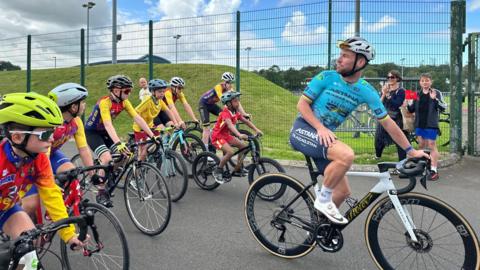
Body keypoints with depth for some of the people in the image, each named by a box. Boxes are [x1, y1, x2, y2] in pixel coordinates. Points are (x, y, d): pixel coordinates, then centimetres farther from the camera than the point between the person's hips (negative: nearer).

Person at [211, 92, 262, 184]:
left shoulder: (236, 113, 1)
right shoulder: (225, 113, -25)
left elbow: (246, 121, 1)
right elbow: (230, 125, -42)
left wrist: (257, 130, -10)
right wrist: (239, 135, -57)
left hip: (226, 135, 9)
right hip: (217, 136, -9)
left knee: (243, 147, 1)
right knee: (230, 152, -28)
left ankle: (237, 169, 12)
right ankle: (218, 171, -8)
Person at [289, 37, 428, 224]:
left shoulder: (366, 91, -2)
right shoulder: (327, 77, -9)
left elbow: (387, 123, 3)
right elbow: (302, 104, -8)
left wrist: (410, 150, 5)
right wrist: (320, 128, -23)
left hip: (325, 135, 5)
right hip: (303, 129, -5)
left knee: (343, 191, 1)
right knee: (347, 155, -31)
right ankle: (323, 199, -11)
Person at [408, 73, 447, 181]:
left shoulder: (436, 92, -3)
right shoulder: (417, 94, 10)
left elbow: (443, 107, -9)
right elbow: (412, 109, 16)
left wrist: (434, 99, -24)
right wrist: (406, 105, -5)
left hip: (431, 124, -5)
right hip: (419, 124, 5)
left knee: (431, 146, -3)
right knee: (421, 145, 13)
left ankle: (433, 170, 1)